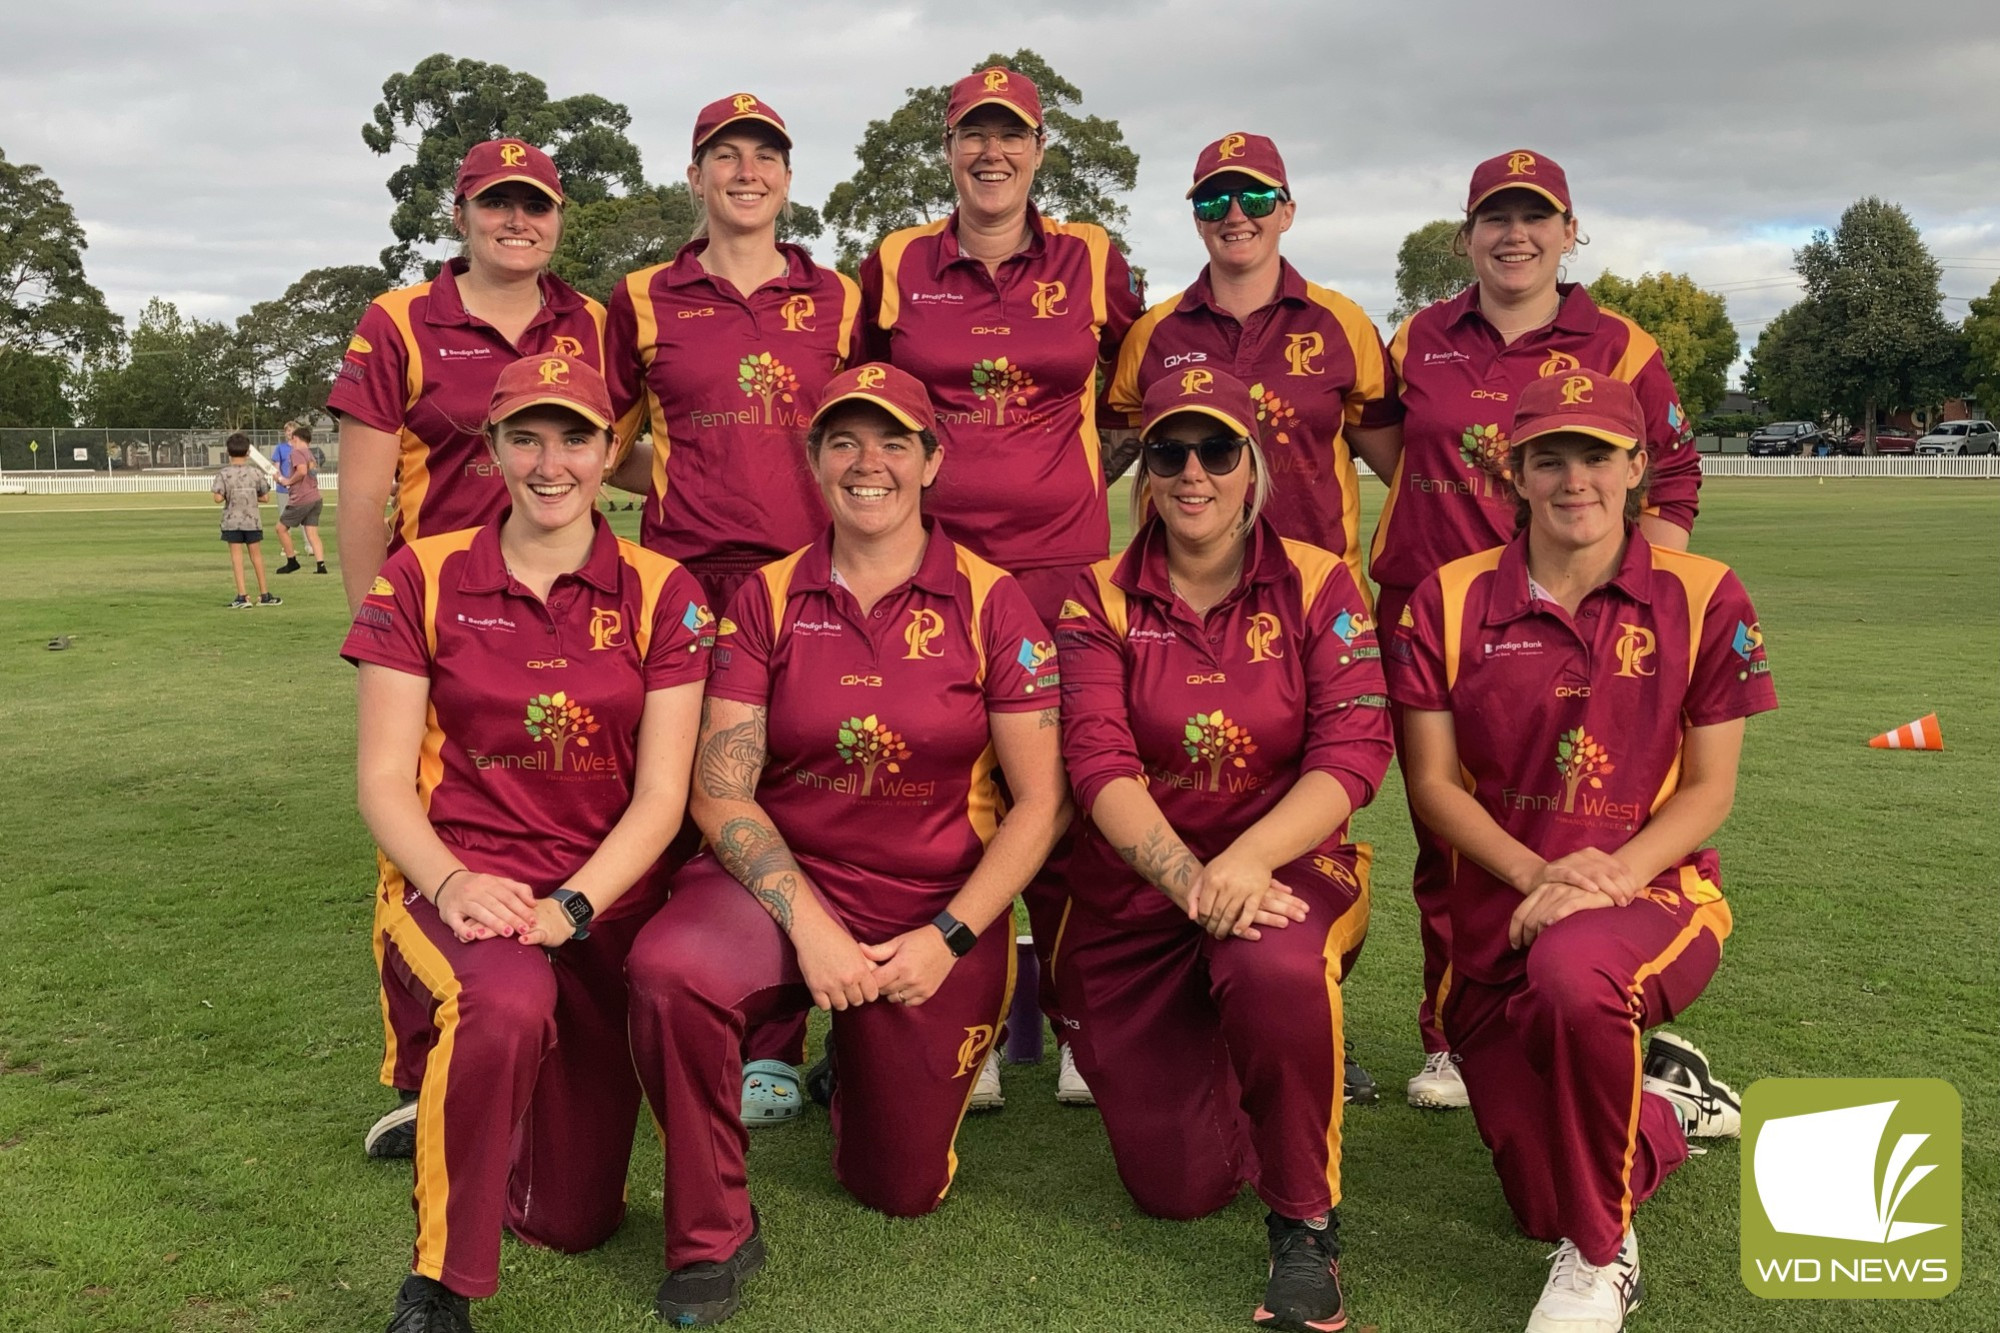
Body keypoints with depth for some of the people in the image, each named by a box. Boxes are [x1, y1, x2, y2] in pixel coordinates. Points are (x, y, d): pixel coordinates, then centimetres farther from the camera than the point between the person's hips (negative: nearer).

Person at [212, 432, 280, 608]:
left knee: (236, 555, 2)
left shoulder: (224, 474, -8)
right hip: (252, 520, 2)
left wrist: (229, 496, 6)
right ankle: (264, 595, 19)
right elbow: (264, 496, 1)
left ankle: (242, 595, -3)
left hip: (232, 521, -2)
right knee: (256, 554, 12)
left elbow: (218, 498, -14)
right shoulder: (255, 473, -3)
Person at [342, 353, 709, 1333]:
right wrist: (450, 881, -21)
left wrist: (568, 907, -20)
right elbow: (383, 780, -3)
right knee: (505, 1003, -39)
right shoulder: (422, 579, 0)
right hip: (459, 887, -1)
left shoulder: (661, 593, 0)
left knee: (573, 1220, 4)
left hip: (607, 900, 2)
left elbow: (661, 796, -5)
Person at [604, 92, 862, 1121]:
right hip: (689, 576, 0)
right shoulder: (644, 300, 11)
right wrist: (686, 484, 5)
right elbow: (605, 447, 17)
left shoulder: (835, 299, 14)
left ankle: (774, 1047, 9)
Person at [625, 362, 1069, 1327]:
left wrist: (948, 938, -14)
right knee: (668, 969, -34)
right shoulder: (765, 599, -2)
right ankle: (711, 1237, -9)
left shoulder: (990, 603, -6)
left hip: (939, 912, 0)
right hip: (787, 881, 0)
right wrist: (809, 924, -19)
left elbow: (1040, 802, -6)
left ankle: (859, 1055, 42)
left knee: (903, 1188, 7)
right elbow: (719, 790, -7)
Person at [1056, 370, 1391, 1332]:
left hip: (1289, 865, -2)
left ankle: (1306, 1224, -14)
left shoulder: (1318, 585, -3)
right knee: (1177, 1188, 1)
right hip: (1133, 893, 2)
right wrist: (1187, 879, -31)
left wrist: (1247, 862, -31)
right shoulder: (1100, 599, -1)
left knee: (1276, 968, -40)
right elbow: (1100, 764, -14)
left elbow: (1354, 750, -14)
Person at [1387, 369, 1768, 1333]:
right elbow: (1433, 782, -4)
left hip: (1655, 893, -2)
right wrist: (1536, 873, -19)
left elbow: (1710, 787, -4)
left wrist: (1614, 876, -21)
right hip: (1499, 917, 3)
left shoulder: (1702, 597, -4)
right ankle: (1660, 1096, 37)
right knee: (1544, 1204, 2)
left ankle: (1601, 1256, -15)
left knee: (1574, 974, -41)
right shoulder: (1449, 600, -3)